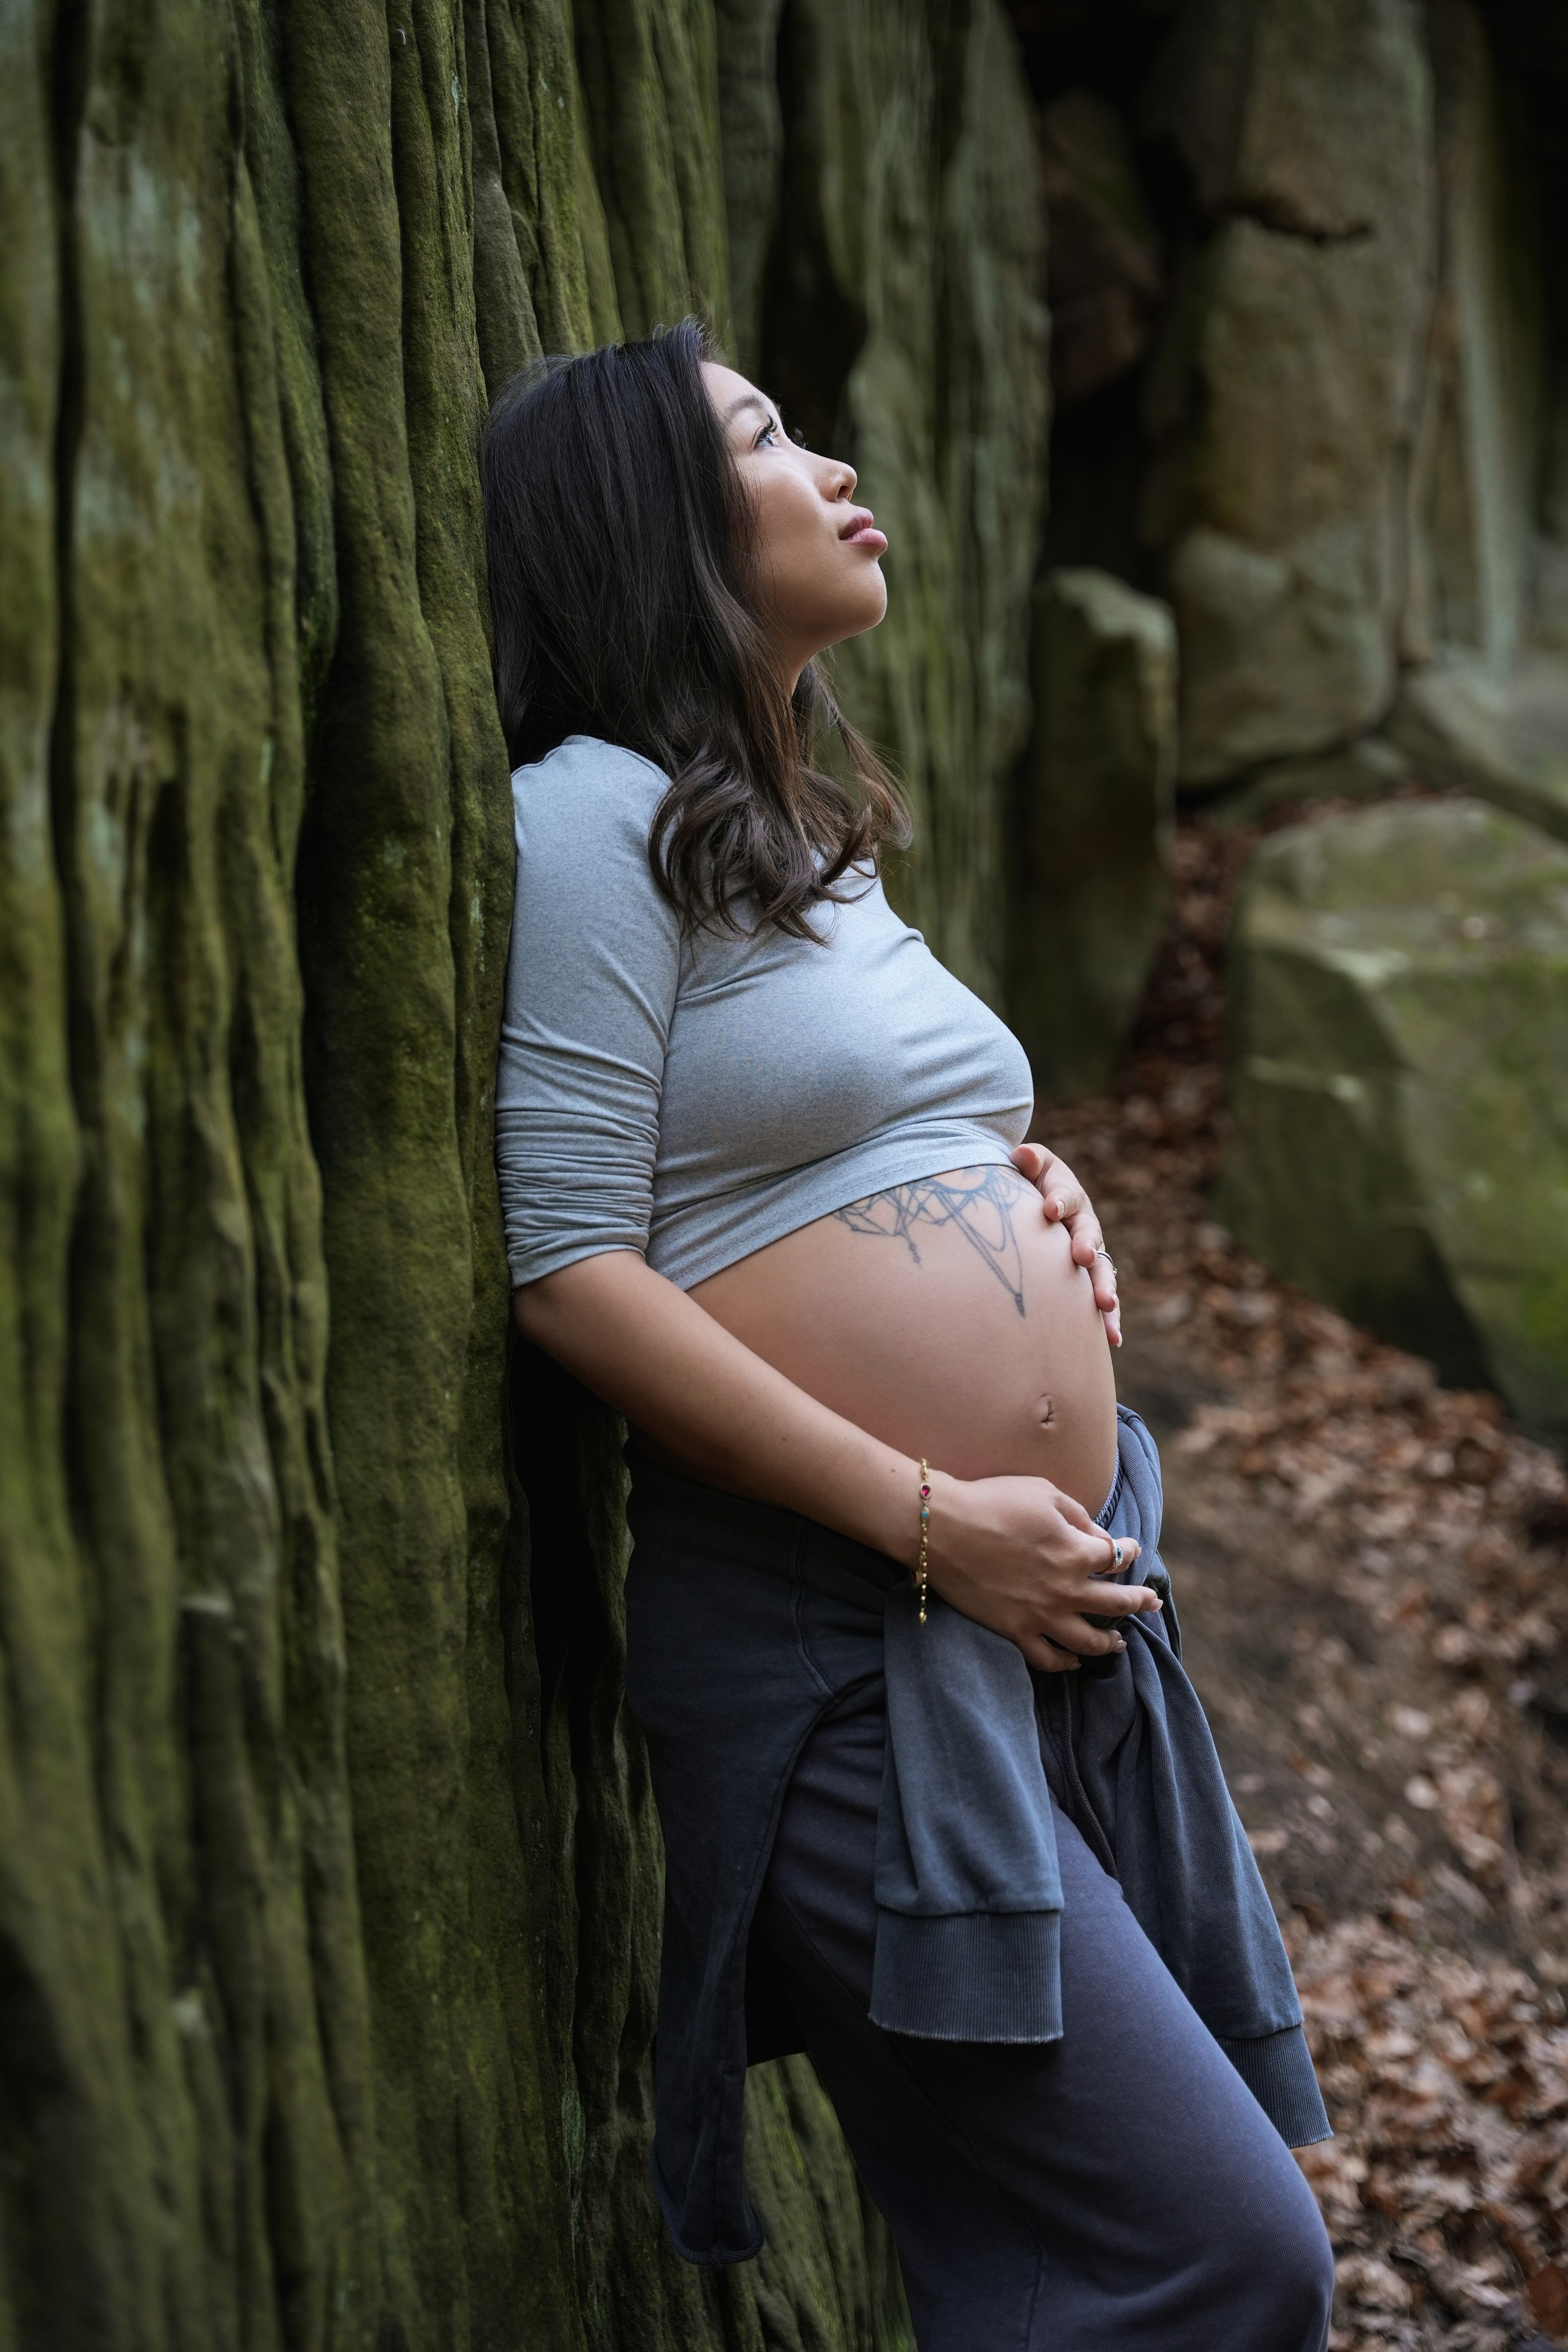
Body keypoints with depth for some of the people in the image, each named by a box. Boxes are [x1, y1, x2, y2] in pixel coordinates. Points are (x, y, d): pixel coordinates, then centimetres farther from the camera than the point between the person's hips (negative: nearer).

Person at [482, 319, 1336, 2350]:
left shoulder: (815, 829, 19)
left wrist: (1037, 1193, 8)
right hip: (836, 1638, -8)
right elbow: (568, 1266, -15)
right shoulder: (598, 814, -8)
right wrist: (930, 1518, -17)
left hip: (1060, 1601, 8)